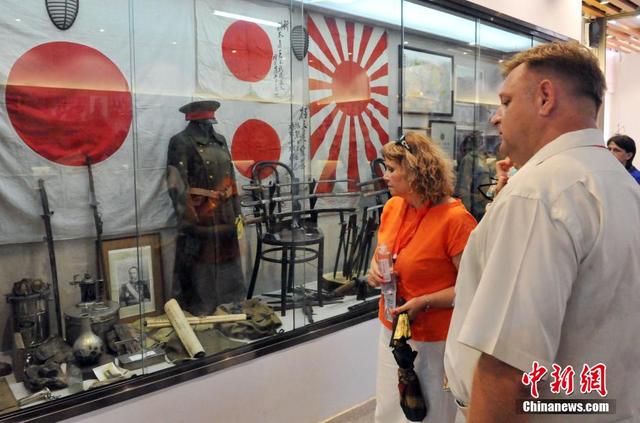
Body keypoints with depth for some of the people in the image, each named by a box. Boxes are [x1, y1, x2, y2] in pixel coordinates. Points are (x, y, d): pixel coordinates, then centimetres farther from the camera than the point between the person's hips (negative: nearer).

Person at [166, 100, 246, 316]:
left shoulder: (220, 140, 12)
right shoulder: (181, 142, -10)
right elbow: (176, 183, -17)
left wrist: (236, 210, 12)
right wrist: (186, 218, -22)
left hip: (224, 214, 7)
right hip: (199, 215, -7)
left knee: (226, 256, 16)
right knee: (199, 262, 3)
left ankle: (227, 303, 32)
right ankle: (196, 309, 17)